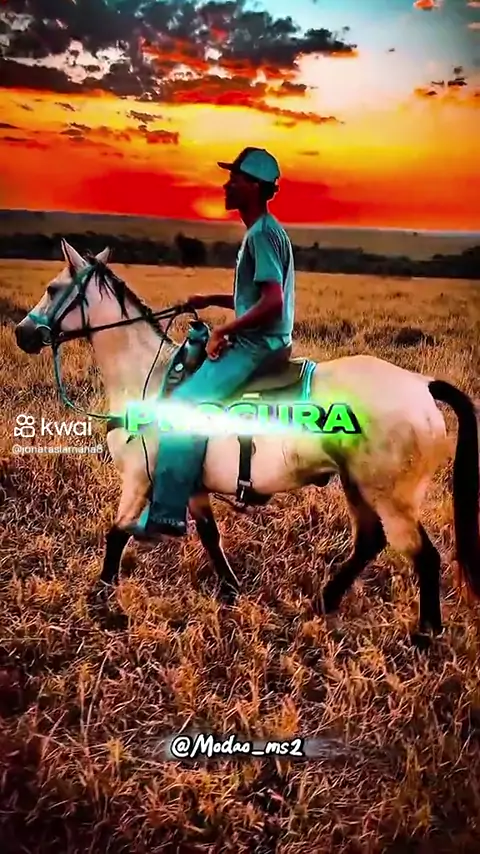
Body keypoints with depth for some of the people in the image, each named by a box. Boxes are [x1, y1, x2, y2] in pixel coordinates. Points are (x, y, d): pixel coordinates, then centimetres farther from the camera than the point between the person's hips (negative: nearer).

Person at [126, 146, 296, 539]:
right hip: (252, 343, 11)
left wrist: (224, 330, -18)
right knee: (177, 378, 16)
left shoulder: (263, 234, -15)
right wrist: (211, 300, 13)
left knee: (183, 404, -20)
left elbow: (272, 303, -25)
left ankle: (167, 514, -15)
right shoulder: (260, 232, 17)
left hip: (256, 347, -11)